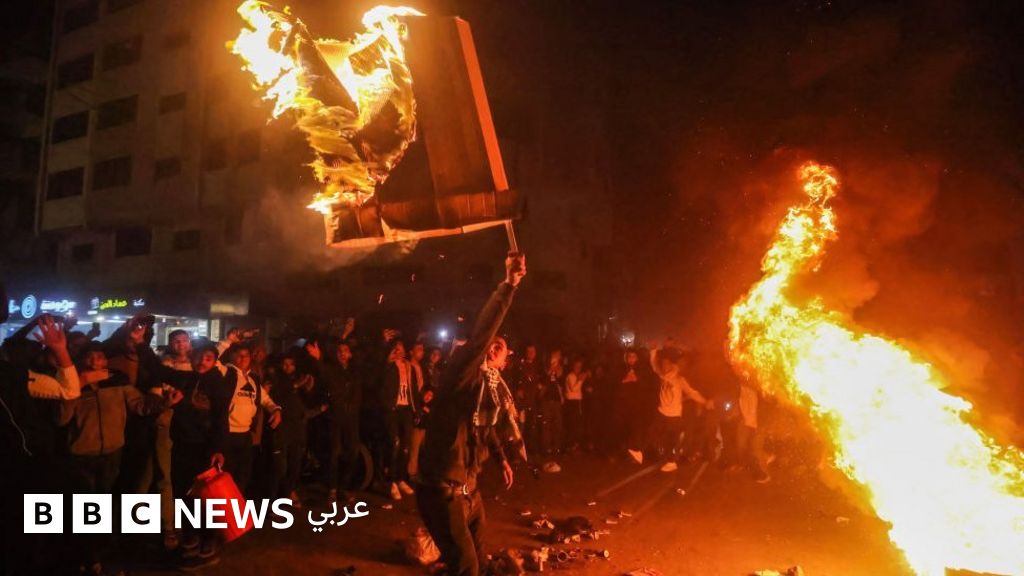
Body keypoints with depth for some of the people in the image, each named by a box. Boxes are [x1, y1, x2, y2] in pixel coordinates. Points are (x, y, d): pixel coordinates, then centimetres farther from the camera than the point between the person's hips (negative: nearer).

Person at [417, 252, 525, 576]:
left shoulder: (492, 385, 8)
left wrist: (501, 458, 33)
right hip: (442, 489, -9)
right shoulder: (465, 373, -17)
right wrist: (508, 285, -39)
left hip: (468, 486, 9)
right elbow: (479, 334, -34)